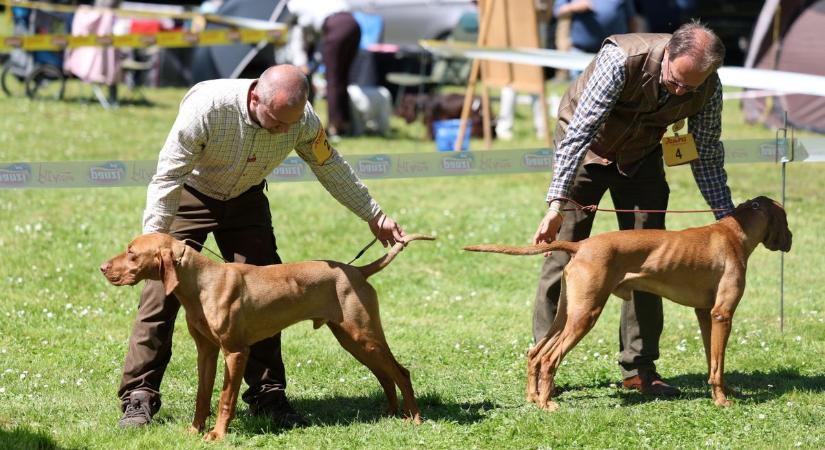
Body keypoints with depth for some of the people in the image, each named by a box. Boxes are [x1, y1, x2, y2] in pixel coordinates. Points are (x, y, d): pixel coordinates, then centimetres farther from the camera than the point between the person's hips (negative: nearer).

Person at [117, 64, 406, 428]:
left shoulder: (303, 120, -23)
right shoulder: (206, 107, -37)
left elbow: (330, 167, -3)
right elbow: (168, 177, -30)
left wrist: (374, 216, 4)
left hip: (246, 199, 4)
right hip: (190, 195, -4)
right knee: (163, 288, -12)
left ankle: (266, 395, 7)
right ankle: (139, 396, -7)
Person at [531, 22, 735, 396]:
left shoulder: (708, 88, -23)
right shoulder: (622, 60, -37)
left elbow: (706, 155, -8)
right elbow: (579, 132, -39)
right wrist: (557, 202, -45)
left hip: (641, 156, 4)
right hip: (584, 149, -4)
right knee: (564, 252, -7)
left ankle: (639, 369, 4)